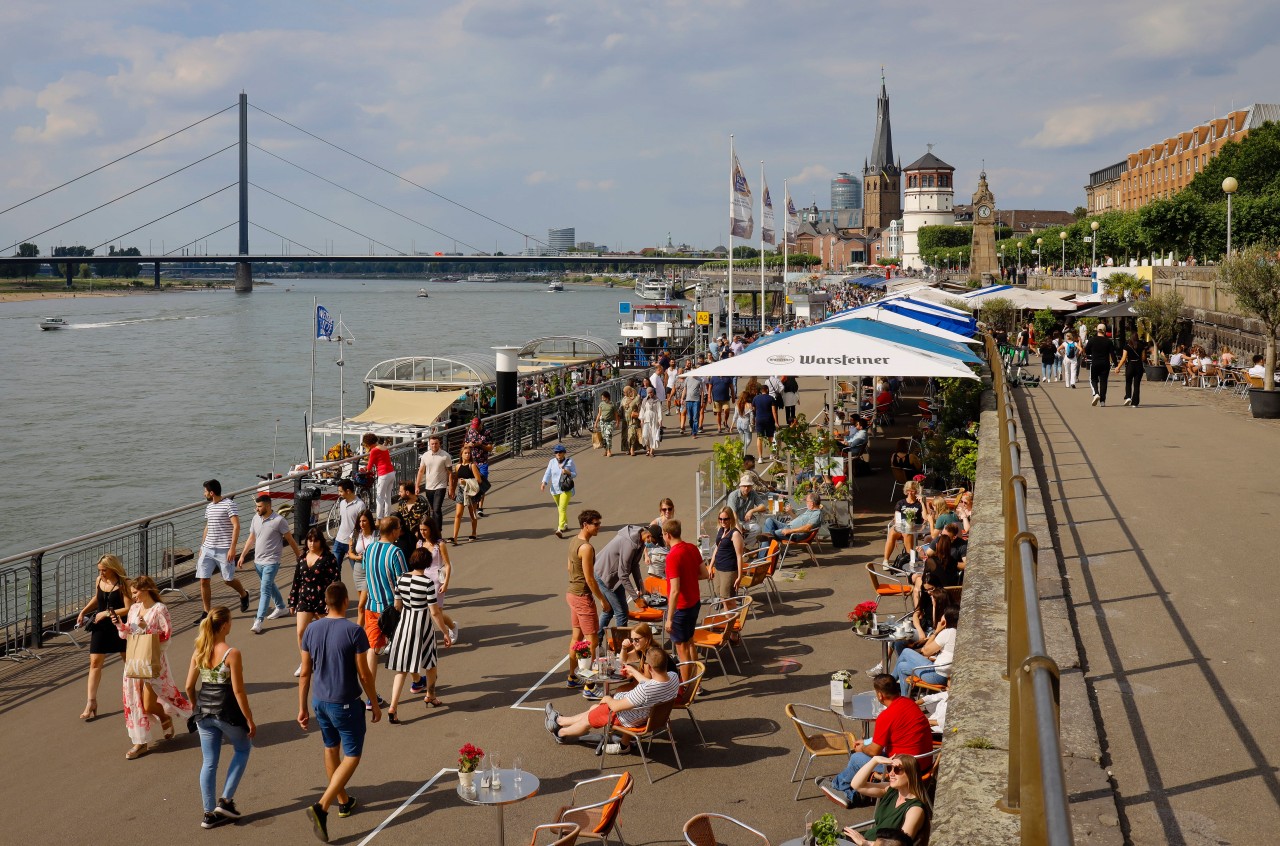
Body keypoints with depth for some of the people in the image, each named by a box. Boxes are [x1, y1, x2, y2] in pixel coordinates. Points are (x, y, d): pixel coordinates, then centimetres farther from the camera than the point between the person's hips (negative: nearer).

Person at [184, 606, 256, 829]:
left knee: (209, 762, 13)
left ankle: (210, 813, 17)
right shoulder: (232, 654, -17)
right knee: (243, 749, 20)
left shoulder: (198, 653, 0)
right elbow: (238, 691, -16)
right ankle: (226, 800, 13)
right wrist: (250, 720, -8)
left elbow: (189, 687, 5)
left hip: (204, 713, 5)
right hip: (228, 712, -5)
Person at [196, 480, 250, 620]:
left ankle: (244, 595, 35)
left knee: (228, 579, 4)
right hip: (208, 549, 7)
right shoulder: (209, 507, 14)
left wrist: (232, 548, -22)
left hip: (224, 550, -7)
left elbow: (236, 526, -16)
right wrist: (201, 548, 21)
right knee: (203, 580, 0)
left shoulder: (229, 504, -11)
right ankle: (206, 612, 8)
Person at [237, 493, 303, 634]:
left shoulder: (279, 521, -16)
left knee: (265, 590, -12)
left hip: (271, 562, -7)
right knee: (270, 585, 23)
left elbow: (290, 540, -7)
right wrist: (242, 556, 10)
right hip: (258, 561, 7)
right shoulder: (256, 518, 2)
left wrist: (298, 556, 0)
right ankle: (281, 608, 43)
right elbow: (251, 538, 12)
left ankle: (258, 621, -14)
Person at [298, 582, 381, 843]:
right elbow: (364, 675, -13)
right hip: (346, 704, -6)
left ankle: (344, 801, 38)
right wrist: (375, 704, 0)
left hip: (319, 701, 6)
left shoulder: (312, 630, -2)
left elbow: (305, 673, 3)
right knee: (352, 756, 4)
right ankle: (321, 807, -11)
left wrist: (302, 708, 11)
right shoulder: (354, 632, -17)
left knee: (331, 748, 23)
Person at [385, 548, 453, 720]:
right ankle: (430, 696, 40)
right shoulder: (428, 582, -18)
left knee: (402, 669, 6)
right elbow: (435, 612, -16)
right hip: (422, 625, -4)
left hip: (404, 623, 4)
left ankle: (392, 707, -6)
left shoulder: (401, 579, -3)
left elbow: (397, 605, 7)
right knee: (431, 663, 21)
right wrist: (445, 633, -8)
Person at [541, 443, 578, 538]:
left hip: (566, 489, -4)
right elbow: (548, 473, -3)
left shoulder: (569, 461, -6)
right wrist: (544, 483, -19)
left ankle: (560, 529, -22)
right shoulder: (552, 462, 1)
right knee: (560, 508, 19)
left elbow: (575, 474, -1)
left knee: (562, 509, -15)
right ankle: (565, 524, 40)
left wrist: (568, 472, -22)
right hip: (555, 489, 4)